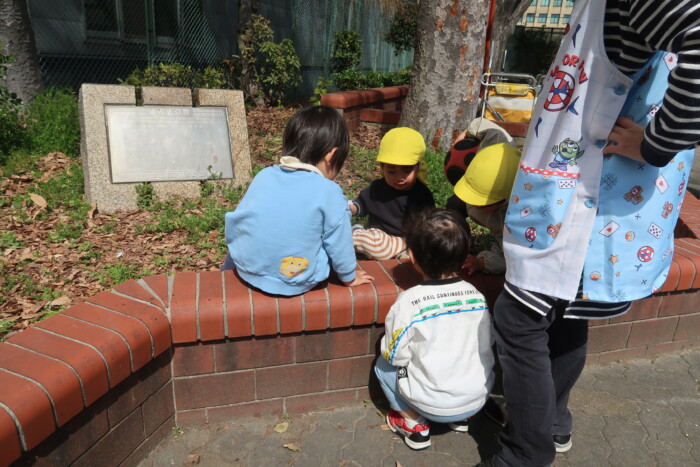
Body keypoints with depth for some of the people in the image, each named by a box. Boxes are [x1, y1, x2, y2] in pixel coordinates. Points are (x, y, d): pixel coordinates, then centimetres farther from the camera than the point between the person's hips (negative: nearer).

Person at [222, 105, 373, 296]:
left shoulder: (263, 176, -2)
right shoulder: (328, 192, -15)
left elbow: (235, 220, 8)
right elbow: (339, 243, -6)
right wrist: (349, 278, 11)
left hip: (248, 271, 5)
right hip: (296, 283, -4)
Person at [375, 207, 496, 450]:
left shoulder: (408, 302, -21)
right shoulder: (476, 295, -9)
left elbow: (395, 355, -12)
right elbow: (487, 344, 2)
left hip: (434, 405, -4)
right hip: (479, 398, 5)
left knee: (383, 365, 15)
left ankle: (415, 424, 10)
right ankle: (462, 418, 23)